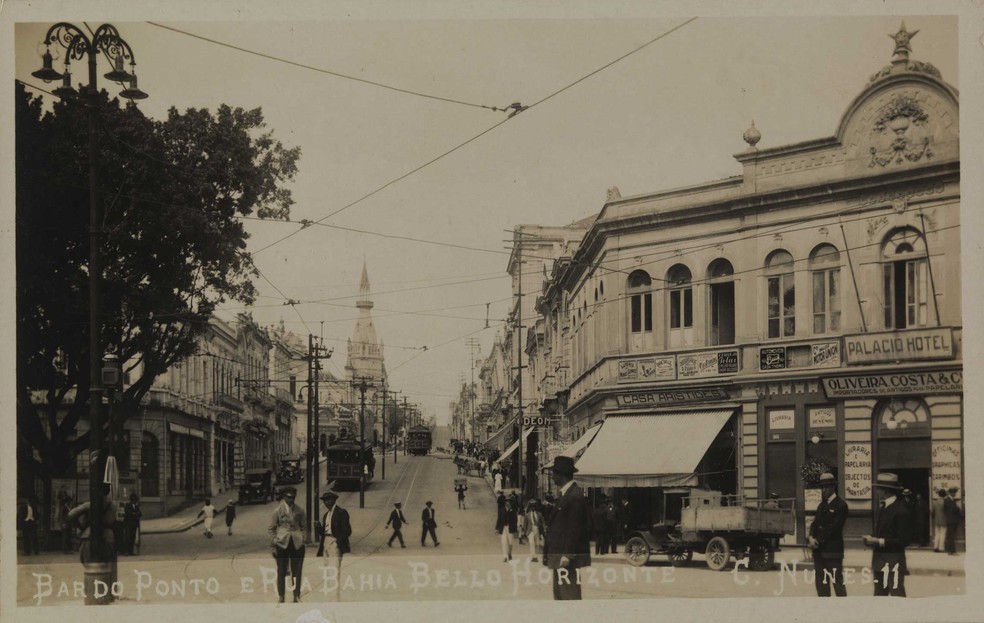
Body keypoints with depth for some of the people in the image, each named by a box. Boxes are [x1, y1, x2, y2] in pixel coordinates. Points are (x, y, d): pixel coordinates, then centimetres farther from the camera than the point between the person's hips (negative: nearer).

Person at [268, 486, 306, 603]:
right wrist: (273, 544, -3)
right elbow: (270, 529, 3)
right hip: (282, 544, -2)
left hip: (297, 544, 2)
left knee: (297, 571, 3)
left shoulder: (299, 511, 7)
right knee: (281, 571, 3)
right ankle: (281, 597, 11)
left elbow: (303, 527, 17)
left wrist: (303, 539, 4)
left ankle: (296, 596, 10)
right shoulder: (278, 510, 0)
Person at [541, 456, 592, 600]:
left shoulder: (575, 496, -17)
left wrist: (567, 555, -21)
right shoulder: (565, 494, 14)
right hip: (560, 555, 10)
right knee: (559, 592, 15)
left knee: (569, 594, -7)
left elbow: (574, 528, -20)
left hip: (567, 557, -10)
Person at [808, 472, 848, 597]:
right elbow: (815, 524, 11)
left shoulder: (841, 505, -7)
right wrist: (812, 538, -8)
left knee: (837, 581, -7)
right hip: (819, 551, 8)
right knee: (821, 582, 10)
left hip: (833, 550, -8)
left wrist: (818, 541, -13)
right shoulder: (822, 505, 18)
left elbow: (834, 527, -14)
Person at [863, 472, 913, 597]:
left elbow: (904, 540, -16)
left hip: (893, 563, -9)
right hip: (879, 561, 9)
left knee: (897, 597, -10)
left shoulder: (900, 510, -14)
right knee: (879, 597, 12)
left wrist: (880, 542, -18)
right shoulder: (881, 508, 13)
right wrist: (871, 538, 1)